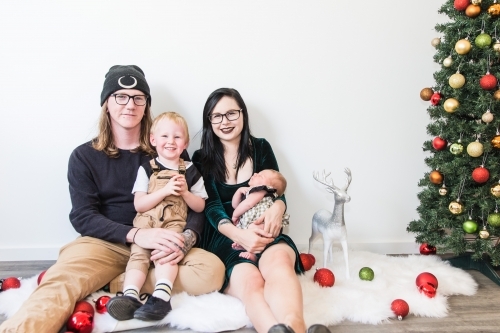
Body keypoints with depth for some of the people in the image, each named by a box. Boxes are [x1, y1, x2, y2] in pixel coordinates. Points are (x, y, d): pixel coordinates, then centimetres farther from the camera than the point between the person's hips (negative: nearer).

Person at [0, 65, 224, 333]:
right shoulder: (84, 156, 7)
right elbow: (83, 217, -3)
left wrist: (186, 238, -20)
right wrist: (136, 234, -22)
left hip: (160, 247, 2)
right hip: (104, 243, -1)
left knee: (212, 271, -27)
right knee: (59, 285, -32)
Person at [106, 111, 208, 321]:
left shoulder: (190, 171, 12)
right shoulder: (146, 169, 8)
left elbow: (200, 207, 13)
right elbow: (139, 204, 0)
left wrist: (184, 191, -6)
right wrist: (165, 190, -13)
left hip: (174, 225, -1)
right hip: (146, 222, 1)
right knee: (138, 253, -22)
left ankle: (161, 296, -42)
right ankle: (130, 296, -36)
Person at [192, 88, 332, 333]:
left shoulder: (261, 148, 14)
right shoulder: (202, 159, 9)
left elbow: (278, 191, 10)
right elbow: (211, 207, -3)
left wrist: (277, 209, -17)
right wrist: (238, 234, -25)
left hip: (263, 233, 1)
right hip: (224, 238, -1)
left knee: (279, 260, -39)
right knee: (249, 280, -37)